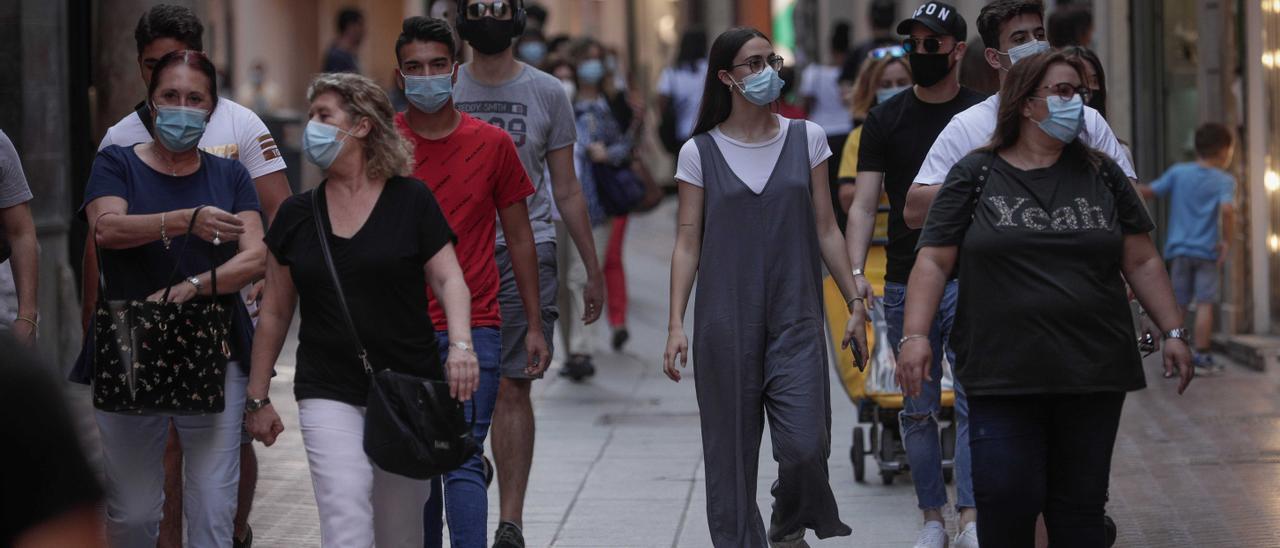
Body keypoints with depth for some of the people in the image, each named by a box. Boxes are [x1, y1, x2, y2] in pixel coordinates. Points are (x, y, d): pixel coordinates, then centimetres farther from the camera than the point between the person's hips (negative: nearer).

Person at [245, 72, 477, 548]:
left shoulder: (411, 201, 1)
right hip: (329, 395, 1)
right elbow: (275, 313, 13)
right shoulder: (297, 216, 7)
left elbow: (448, 278, -4)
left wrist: (461, 343, -22)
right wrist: (257, 398, 13)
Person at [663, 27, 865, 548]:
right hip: (726, 322, -1)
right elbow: (687, 243, 2)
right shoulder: (700, 152, 2)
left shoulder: (805, 139, 6)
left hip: (795, 318, 1)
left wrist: (855, 302, 6)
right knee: (731, 449, 0)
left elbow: (825, 229, 10)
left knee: (805, 445, -10)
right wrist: (676, 323, -5)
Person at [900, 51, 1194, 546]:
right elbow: (933, 261, -1)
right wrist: (915, 335, -12)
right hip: (1003, 374, -3)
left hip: (1093, 374, 3)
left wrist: (1173, 332, 4)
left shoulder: (1102, 175, 11)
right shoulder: (975, 176, 3)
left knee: (1081, 507, 6)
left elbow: (1142, 263, 12)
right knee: (1006, 503, -9)